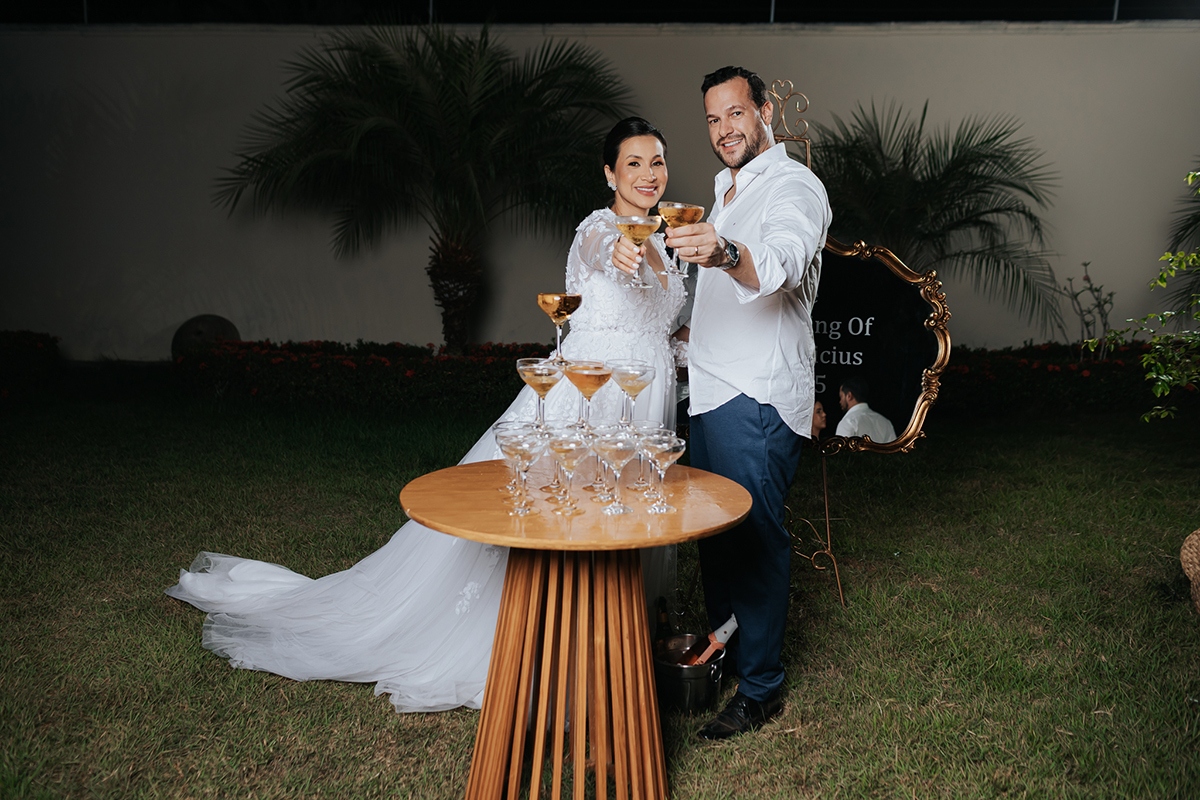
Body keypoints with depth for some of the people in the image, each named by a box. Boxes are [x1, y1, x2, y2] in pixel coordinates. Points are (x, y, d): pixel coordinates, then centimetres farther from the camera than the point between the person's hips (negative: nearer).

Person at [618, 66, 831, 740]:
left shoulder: (793, 186, -9)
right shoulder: (730, 191, 21)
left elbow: (783, 263, -33)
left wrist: (726, 252, -51)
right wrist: (691, 332, 22)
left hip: (758, 399, -9)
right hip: (715, 390, 9)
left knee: (755, 536, -3)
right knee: (714, 529, 15)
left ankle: (761, 688, 10)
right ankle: (723, 655, 30)